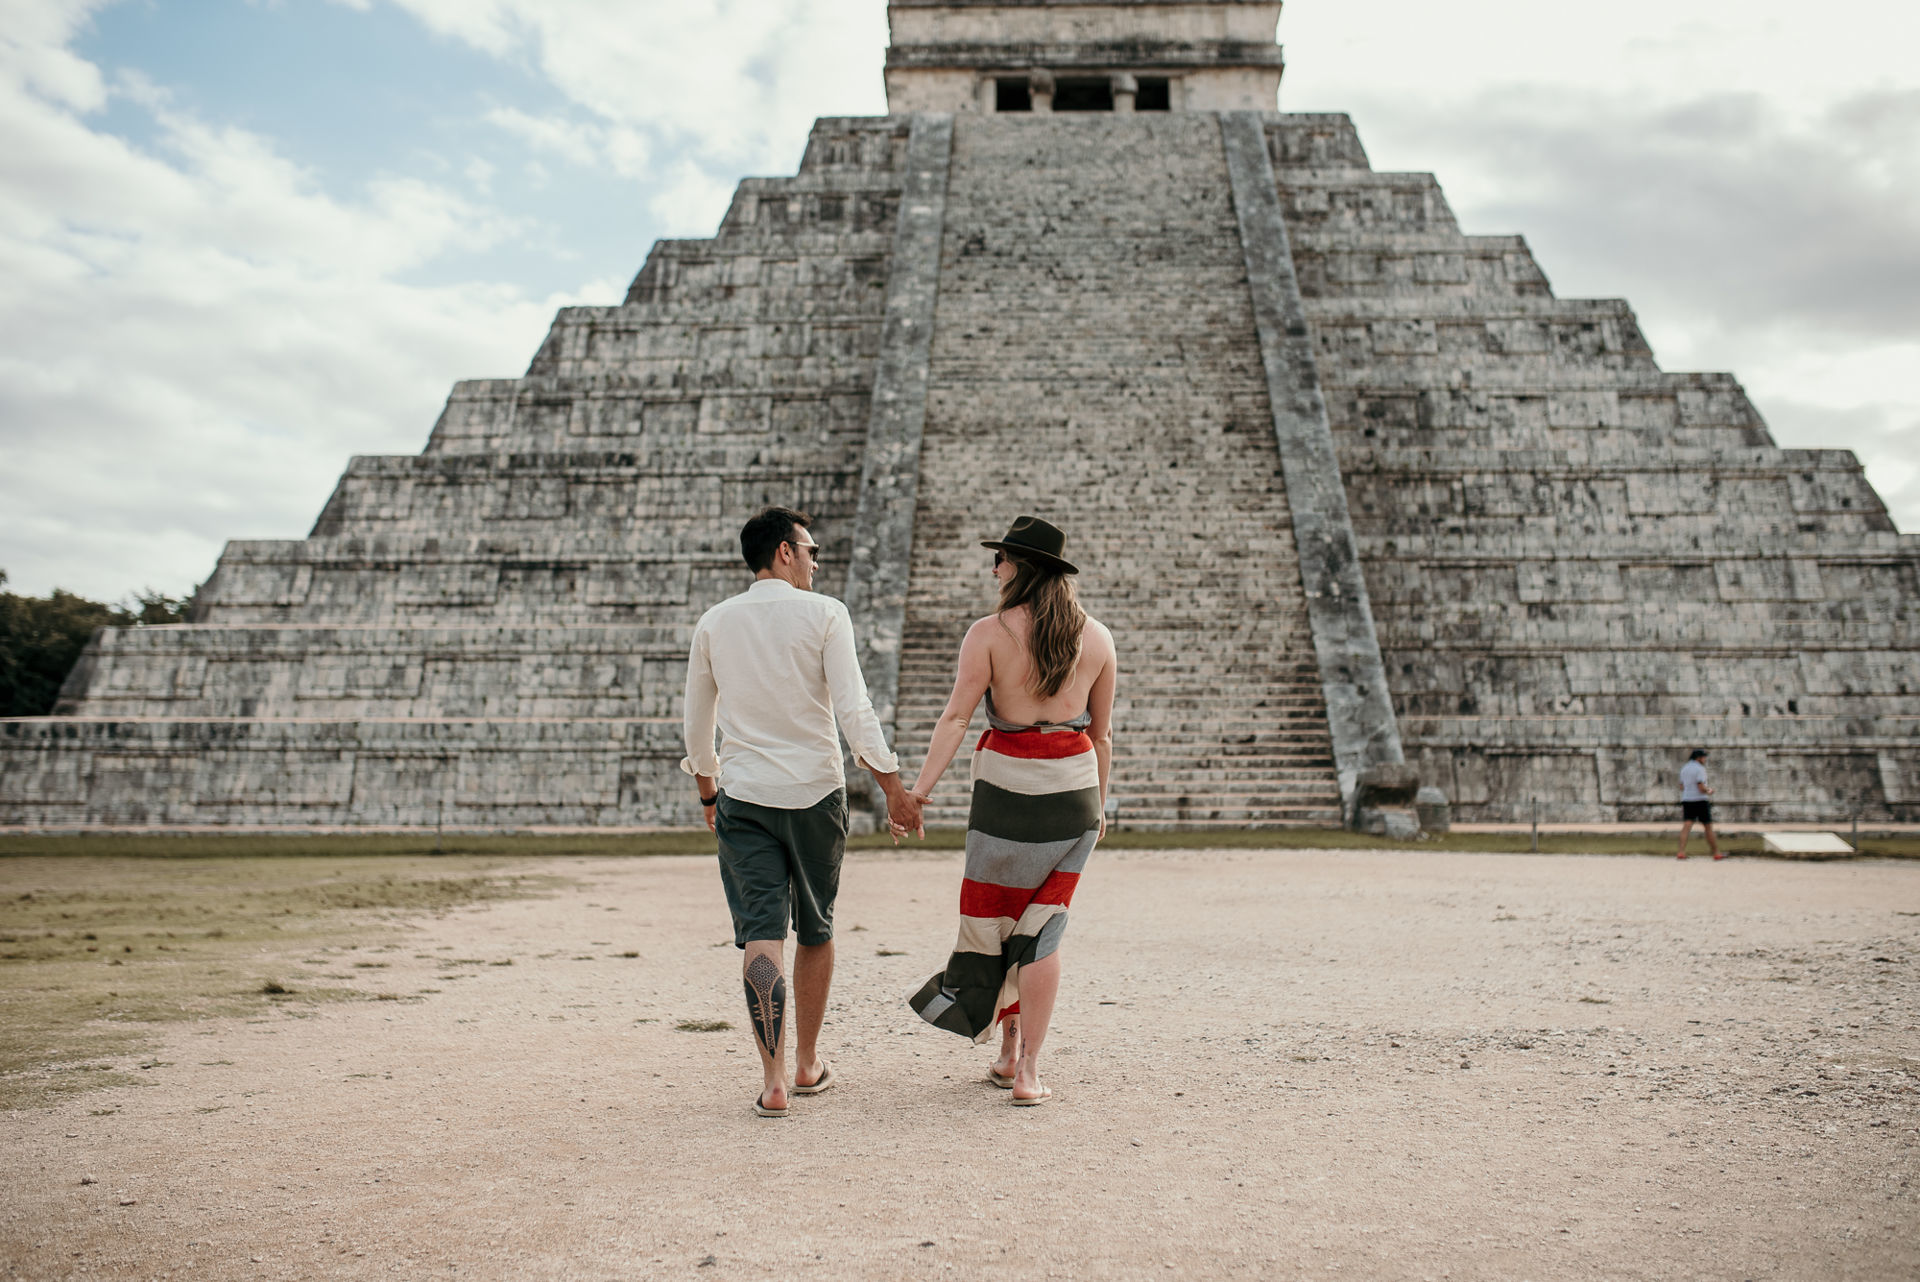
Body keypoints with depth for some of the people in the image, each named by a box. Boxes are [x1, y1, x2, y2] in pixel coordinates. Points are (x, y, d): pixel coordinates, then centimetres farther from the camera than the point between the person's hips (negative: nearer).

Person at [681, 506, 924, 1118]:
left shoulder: (714, 623, 6)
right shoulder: (823, 614, -6)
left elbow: (697, 728, 12)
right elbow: (854, 712, -13)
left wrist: (708, 795, 25)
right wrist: (893, 789, -8)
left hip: (742, 796, 2)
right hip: (815, 792, -1)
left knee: (760, 935, 0)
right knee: (815, 930, 15)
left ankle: (774, 1080, -6)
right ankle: (808, 1063, 27)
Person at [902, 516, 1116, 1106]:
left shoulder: (989, 633, -7)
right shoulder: (1096, 638, 3)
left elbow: (956, 718, -12)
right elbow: (1102, 732, 8)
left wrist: (920, 789, -9)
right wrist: (1100, 803, 19)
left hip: (1006, 787, -3)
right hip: (1074, 790, 3)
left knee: (990, 921, 14)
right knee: (1042, 929, 7)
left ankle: (1009, 1052, 25)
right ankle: (1028, 1070, 7)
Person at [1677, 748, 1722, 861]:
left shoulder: (1684, 768, 13)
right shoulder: (1700, 769, -10)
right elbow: (1701, 788, -18)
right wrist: (1709, 792, 3)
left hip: (1687, 800, 5)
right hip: (1700, 801, -5)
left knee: (1686, 826, -6)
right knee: (1708, 828, 7)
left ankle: (1681, 852, -22)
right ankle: (1716, 853, 16)